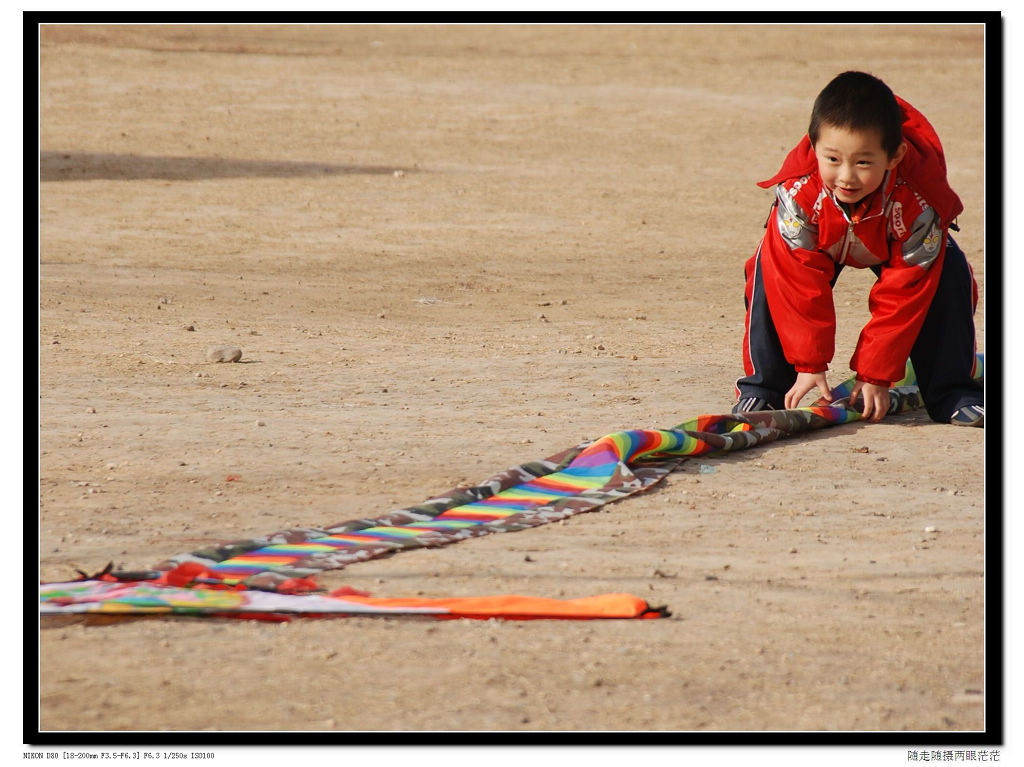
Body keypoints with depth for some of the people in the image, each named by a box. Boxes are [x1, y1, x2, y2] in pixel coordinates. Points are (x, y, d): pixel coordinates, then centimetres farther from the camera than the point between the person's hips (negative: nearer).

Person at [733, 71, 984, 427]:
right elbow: (800, 284, -33)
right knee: (773, 273, -25)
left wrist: (876, 375, -32)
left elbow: (904, 294, -34)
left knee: (949, 278, -24)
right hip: (823, 241, 0)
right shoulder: (797, 193, -41)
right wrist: (809, 364, -33)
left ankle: (952, 393, -9)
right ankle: (763, 388, -10)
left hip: (892, 245, 0)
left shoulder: (917, 205, -41)